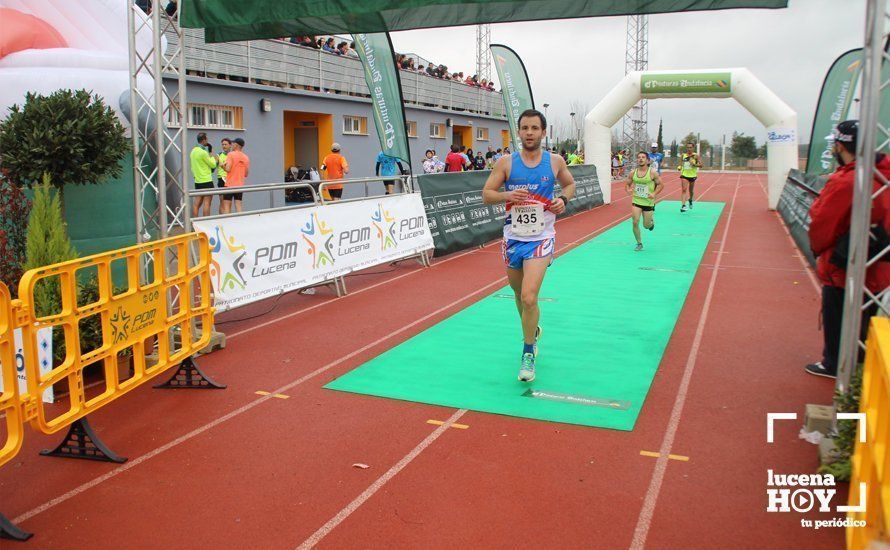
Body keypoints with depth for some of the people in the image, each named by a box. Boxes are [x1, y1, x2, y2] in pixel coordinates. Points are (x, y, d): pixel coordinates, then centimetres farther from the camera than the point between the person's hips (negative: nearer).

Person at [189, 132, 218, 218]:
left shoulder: (193, 151, 12)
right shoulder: (203, 152, -15)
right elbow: (213, 165, -8)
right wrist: (212, 155, 9)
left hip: (197, 180, 9)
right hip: (206, 181, -9)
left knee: (197, 203, 9)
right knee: (207, 203, -6)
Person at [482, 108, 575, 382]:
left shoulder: (555, 162, -1)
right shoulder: (505, 163, -3)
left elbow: (570, 184, 17)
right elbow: (486, 194, 0)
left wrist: (563, 199, -4)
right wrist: (508, 195, -19)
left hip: (541, 238, -2)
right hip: (513, 237, 2)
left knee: (529, 298, -16)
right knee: (519, 294, 17)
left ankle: (528, 354, 1)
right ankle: (533, 331, 48)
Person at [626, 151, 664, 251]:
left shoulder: (653, 173, -10)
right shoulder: (633, 173, -3)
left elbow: (660, 185, -2)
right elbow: (627, 184, 8)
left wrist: (654, 194, -18)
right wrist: (628, 190, -14)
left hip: (648, 202, -2)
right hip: (636, 201, 2)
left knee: (646, 225, 7)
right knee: (635, 222, -10)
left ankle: (652, 221, 46)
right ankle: (639, 243, 8)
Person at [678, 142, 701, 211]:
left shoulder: (695, 156, -5)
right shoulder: (683, 155, 3)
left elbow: (700, 164, -11)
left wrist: (694, 164, -27)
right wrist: (679, 167, -4)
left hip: (692, 175, 0)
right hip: (684, 175, 0)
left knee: (691, 190, 15)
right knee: (684, 189, -14)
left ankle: (690, 200, 47)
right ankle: (683, 205, -20)